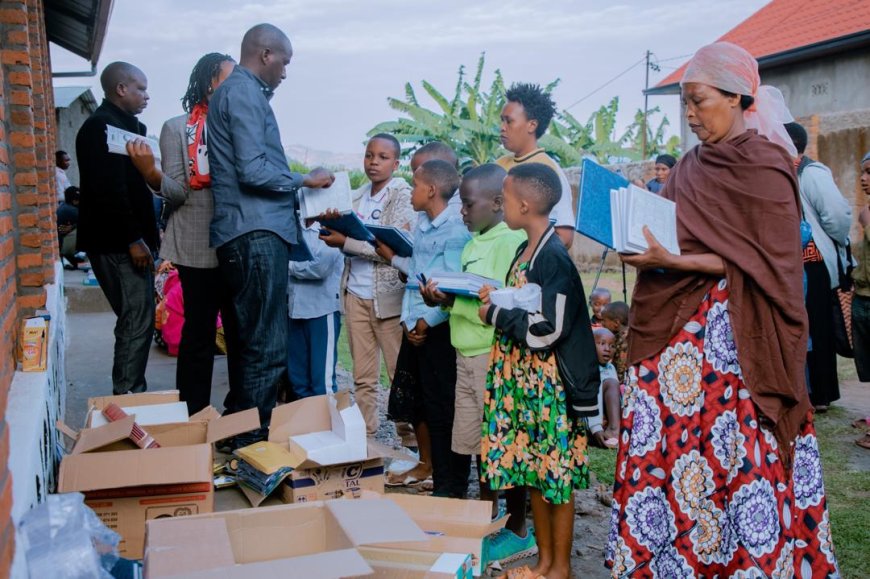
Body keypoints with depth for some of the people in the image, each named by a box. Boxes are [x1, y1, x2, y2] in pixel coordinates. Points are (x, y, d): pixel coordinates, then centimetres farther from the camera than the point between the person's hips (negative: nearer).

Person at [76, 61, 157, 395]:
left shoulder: (123, 125, 20)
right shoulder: (102, 127, -11)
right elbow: (108, 190, -20)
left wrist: (145, 235, 17)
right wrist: (134, 239, -21)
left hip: (126, 240, 10)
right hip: (116, 242, -10)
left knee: (137, 320, 11)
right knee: (137, 322, -9)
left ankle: (130, 395, 18)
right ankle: (128, 397, -3)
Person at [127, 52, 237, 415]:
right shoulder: (177, 128, 2)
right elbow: (177, 192, -5)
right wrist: (152, 174, -24)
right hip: (200, 248, -4)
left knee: (240, 330, 7)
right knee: (199, 331, 0)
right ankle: (193, 418, 9)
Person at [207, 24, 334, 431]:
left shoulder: (237, 91, 22)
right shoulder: (244, 93, -9)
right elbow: (253, 171, -18)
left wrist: (292, 192, 25)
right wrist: (304, 180, -5)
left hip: (252, 232, 10)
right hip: (257, 233, -10)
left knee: (254, 339, 16)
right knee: (267, 346, -6)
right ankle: (255, 436, 1)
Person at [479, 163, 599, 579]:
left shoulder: (554, 257, -18)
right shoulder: (525, 250, 10)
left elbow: (545, 330, -22)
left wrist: (495, 315, -11)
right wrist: (496, 298, 3)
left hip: (550, 383, -9)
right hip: (523, 380, 9)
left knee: (556, 474, 4)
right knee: (533, 472, 15)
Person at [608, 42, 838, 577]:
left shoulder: (763, 165, -7)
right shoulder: (693, 166, 14)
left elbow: (764, 260, -13)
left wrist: (674, 261, -21)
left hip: (726, 338, -7)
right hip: (674, 332, 7)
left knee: (726, 456, -4)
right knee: (661, 444, 5)